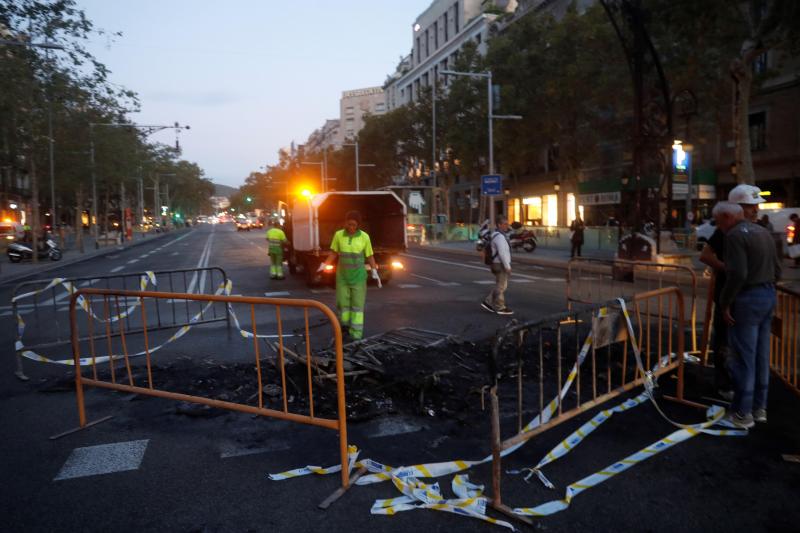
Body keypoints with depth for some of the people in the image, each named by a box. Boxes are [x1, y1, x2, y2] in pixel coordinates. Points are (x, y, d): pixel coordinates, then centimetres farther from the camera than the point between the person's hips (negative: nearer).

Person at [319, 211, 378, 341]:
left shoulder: (364, 237, -6)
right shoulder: (338, 235, -3)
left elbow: (369, 256, 0)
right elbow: (334, 253, 5)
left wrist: (374, 270, -9)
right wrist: (325, 264, -6)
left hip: (358, 276, -2)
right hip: (342, 275, 2)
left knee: (357, 304, 0)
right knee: (342, 302, 8)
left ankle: (356, 334, 2)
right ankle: (345, 324, 31)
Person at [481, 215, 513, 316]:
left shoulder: (496, 235, 13)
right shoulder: (499, 236, -20)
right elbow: (502, 253, -24)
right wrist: (508, 267, -21)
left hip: (498, 265, 10)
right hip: (501, 266, -10)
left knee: (500, 286, 16)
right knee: (501, 287, 0)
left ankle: (488, 302, 17)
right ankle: (500, 308, 9)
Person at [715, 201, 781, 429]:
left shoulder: (735, 235, -14)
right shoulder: (763, 232, 13)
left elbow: (737, 274, -23)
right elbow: (777, 269, 15)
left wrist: (725, 303, -15)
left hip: (748, 299, -9)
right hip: (769, 295, 9)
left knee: (743, 357, -1)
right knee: (761, 355, 15)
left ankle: (743, 412, 7)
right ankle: (759, 407, 25)